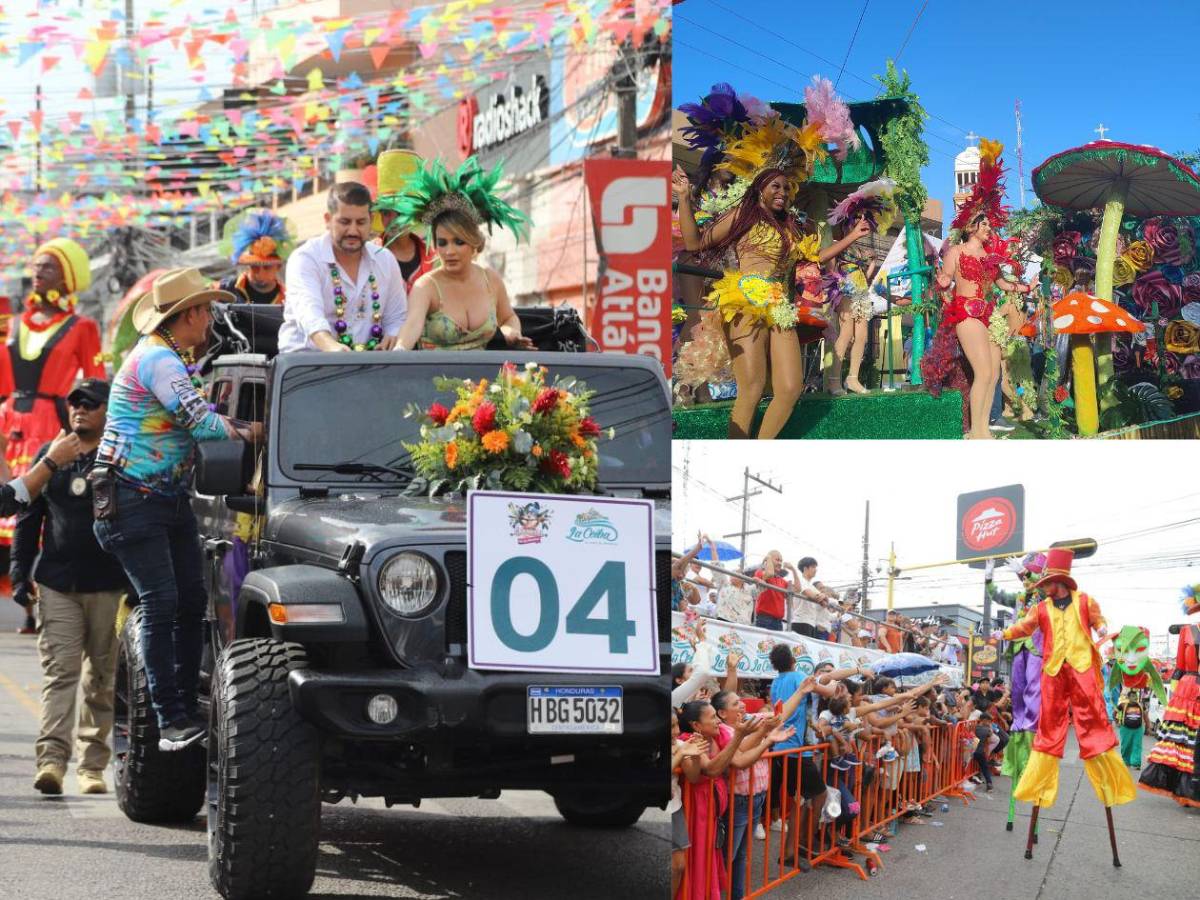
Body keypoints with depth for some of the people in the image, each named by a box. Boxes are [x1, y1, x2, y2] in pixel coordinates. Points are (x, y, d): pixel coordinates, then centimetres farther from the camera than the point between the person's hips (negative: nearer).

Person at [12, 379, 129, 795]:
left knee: (101, 679, 4)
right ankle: (52, 758, -18)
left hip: (108, 586, -2)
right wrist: (21, 571, 6)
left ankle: (92, 766, 10)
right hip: (57, 584, 2)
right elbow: (28, 517, 15)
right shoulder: (51, 456, 13)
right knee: (59, 671, -9)